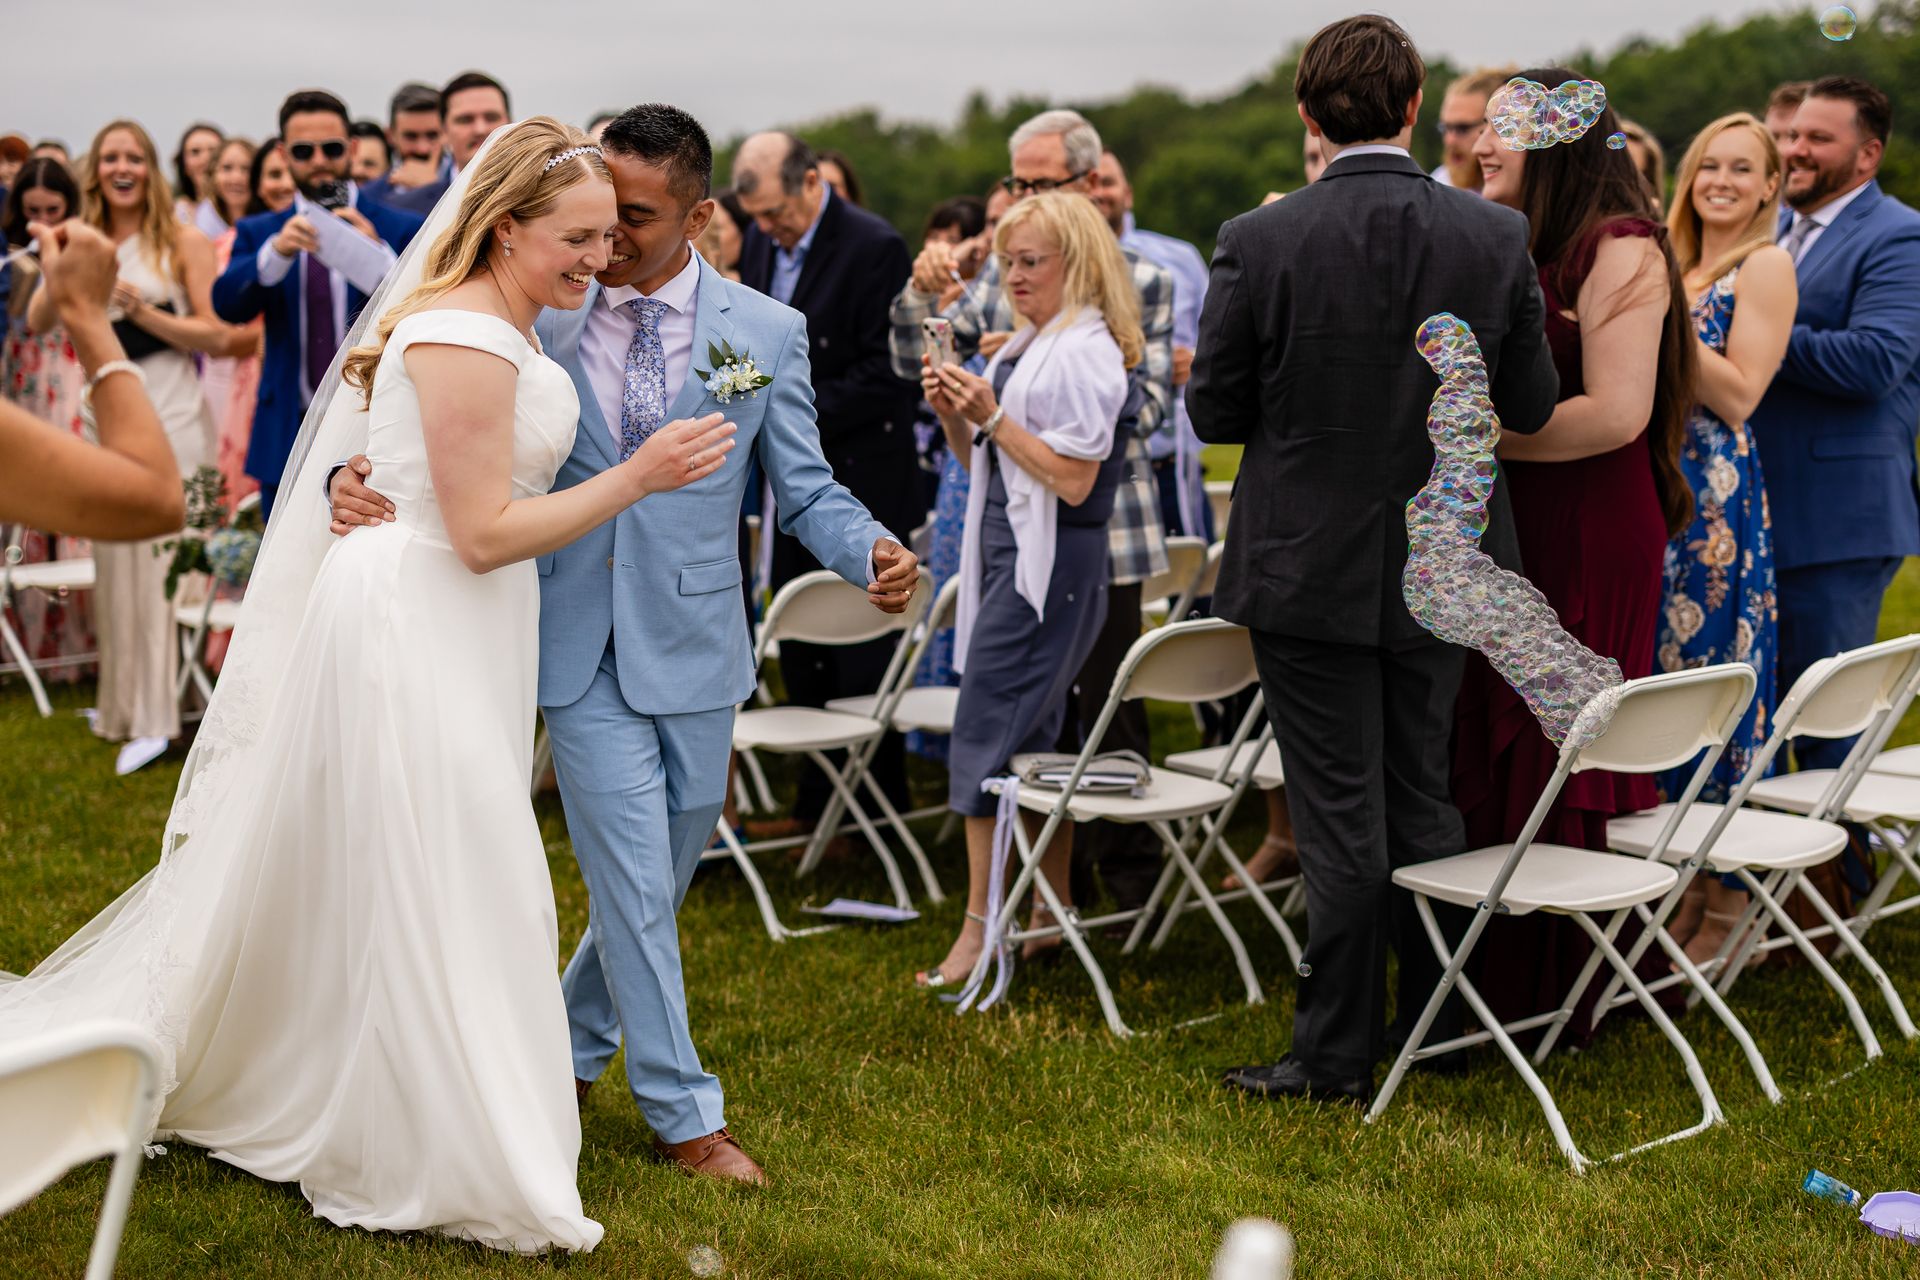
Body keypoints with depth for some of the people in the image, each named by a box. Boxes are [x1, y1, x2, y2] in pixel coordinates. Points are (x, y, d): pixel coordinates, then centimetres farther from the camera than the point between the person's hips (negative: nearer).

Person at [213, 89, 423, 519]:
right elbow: (228, 305, -7)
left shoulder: (402, 230, 2)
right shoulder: (259, 234, 10)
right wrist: (277, 250, -25)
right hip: (288, 439, 3)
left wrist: (379, 254, -24)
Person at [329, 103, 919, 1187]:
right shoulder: (542, 316, 0)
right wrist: (365, 480, -18)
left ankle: (574, 1039, 40)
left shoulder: (766, 332, 0)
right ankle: (683, 1110, 12)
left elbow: (807, 489, 2)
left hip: (693, 640, 2)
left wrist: (872, 551, -19)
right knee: (634, 878, -3)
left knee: (662, 877, 14)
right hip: (580, 639, -1)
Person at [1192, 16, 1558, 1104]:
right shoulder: (1496, 237, -6)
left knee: (1342, 818, 4)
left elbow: (1215, 411, -7)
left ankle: (1338, 1058, 12)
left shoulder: (1260, 242, -14)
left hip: (1310, 569, -3)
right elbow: (1531, 408, 0)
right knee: (1425, 798, 17)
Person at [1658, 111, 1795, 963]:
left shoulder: (1767, 266, -5)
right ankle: (1675, 890, 19)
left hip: (1717, 498, -7)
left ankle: (1725, 902, 7)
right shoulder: (1671, 266, 16)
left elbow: (1738, 395, -13)